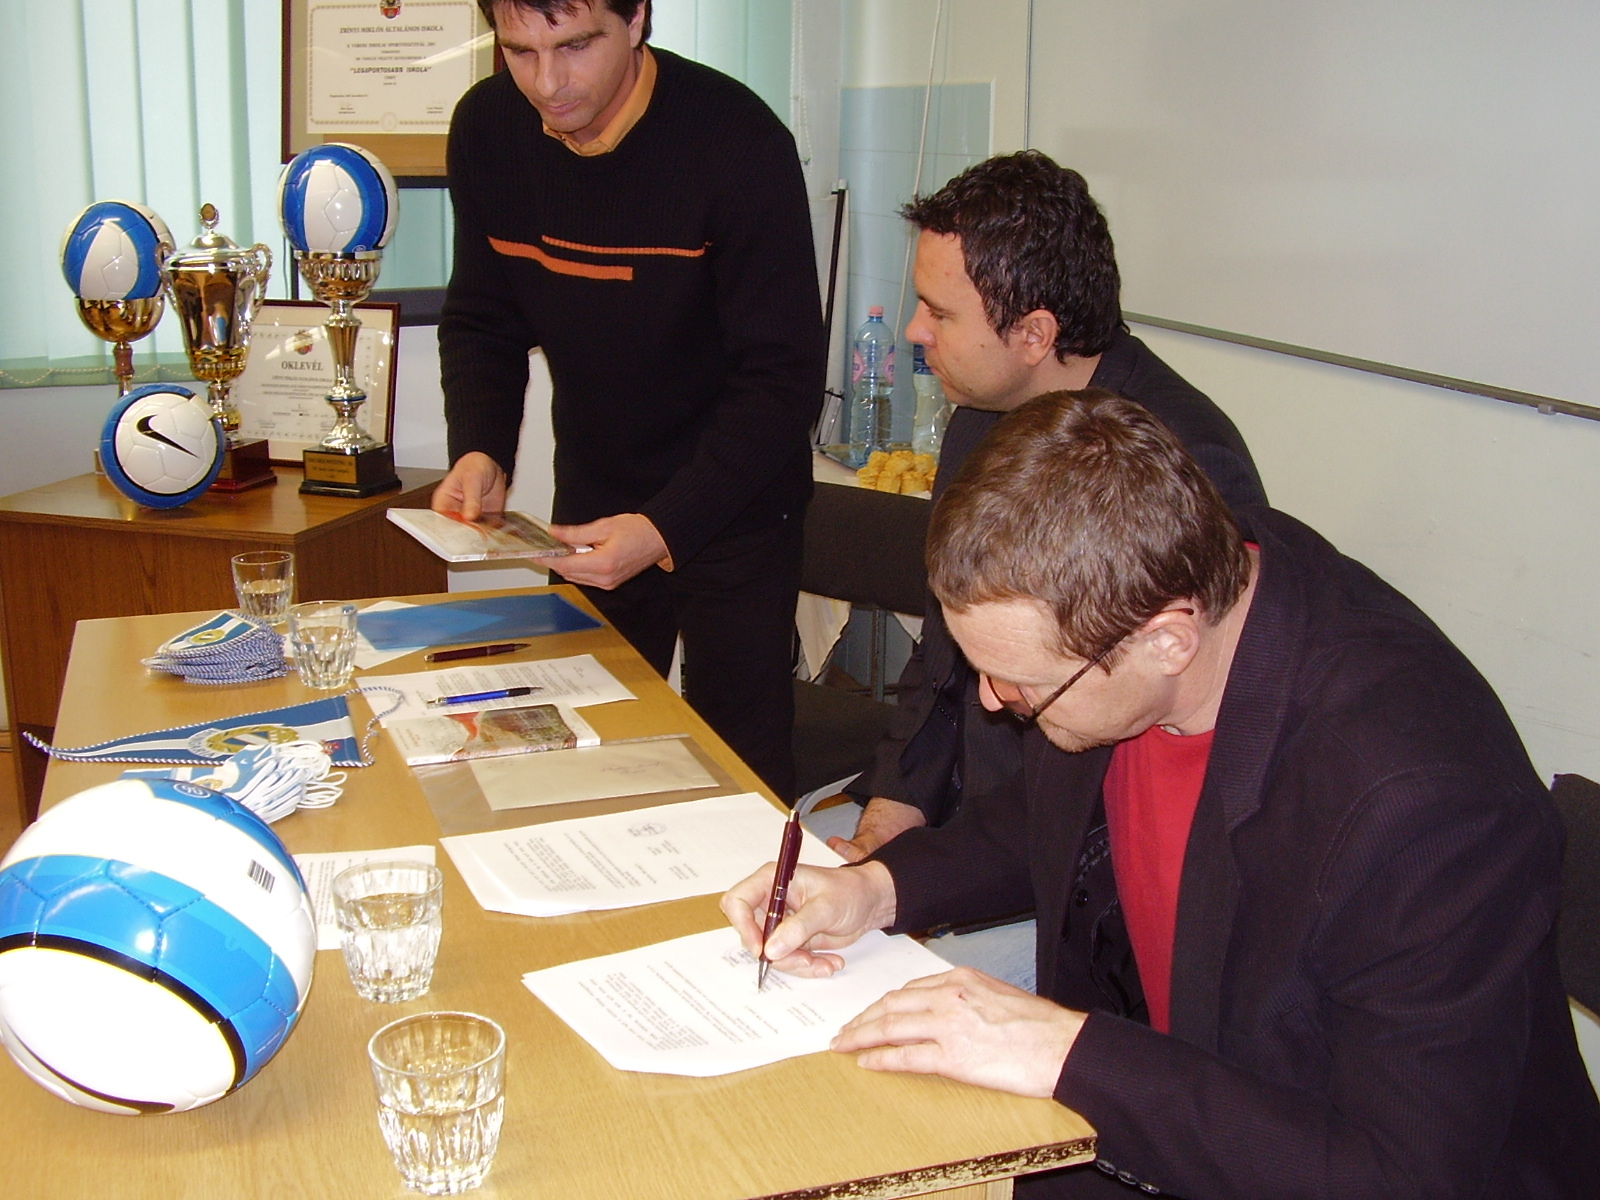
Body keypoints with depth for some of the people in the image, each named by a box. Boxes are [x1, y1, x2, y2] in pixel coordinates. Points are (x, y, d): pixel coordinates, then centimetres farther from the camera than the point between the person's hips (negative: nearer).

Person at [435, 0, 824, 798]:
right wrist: (478, 450, -14)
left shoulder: (738, 141, -23)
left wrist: (668, 527, -31)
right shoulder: (487, 128, -7)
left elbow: (783, 378, -21)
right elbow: (480, 321, 5)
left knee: (739, 770, 1)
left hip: (732, 503, -4)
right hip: (591, 496, 5)